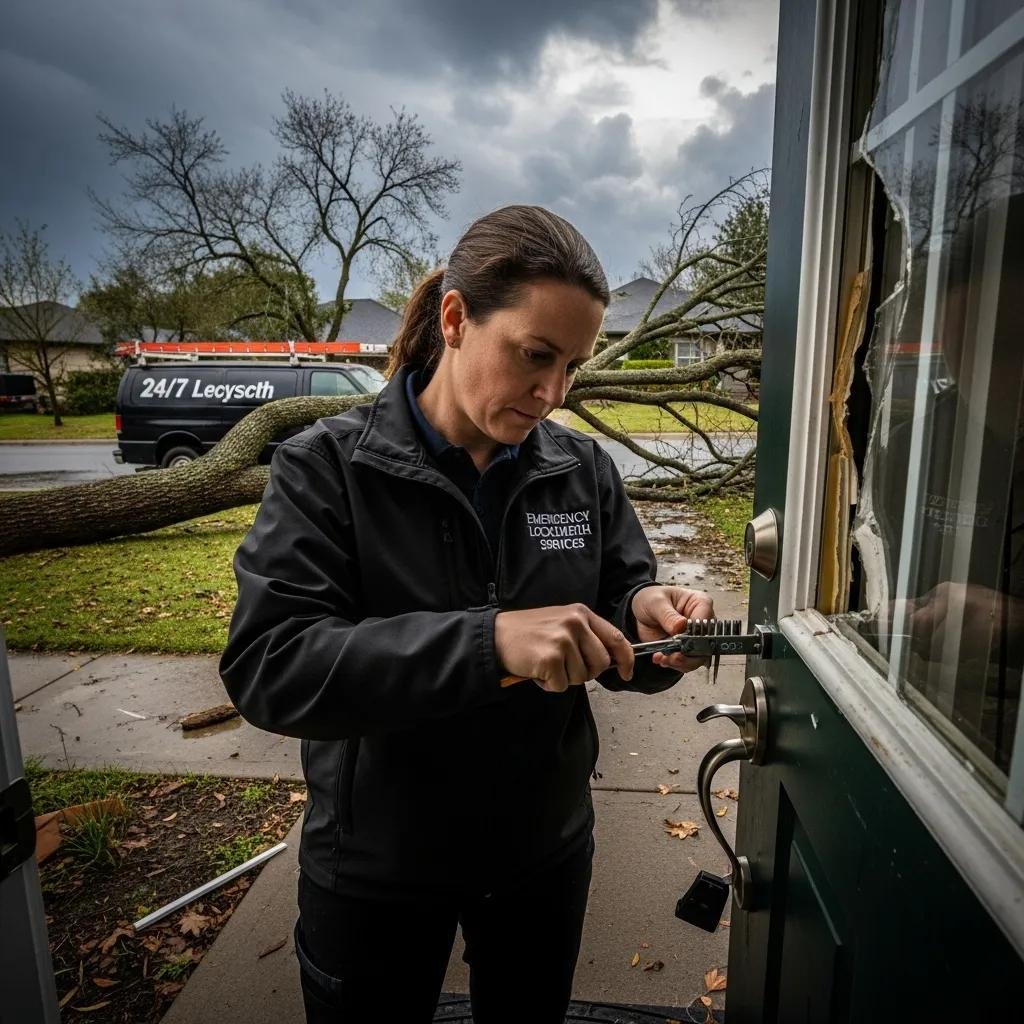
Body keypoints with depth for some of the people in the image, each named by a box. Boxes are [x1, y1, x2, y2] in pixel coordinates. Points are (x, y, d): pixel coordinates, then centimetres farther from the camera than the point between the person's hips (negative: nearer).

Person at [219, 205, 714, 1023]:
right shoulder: (328, 467, -17)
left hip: (545, 847, 4)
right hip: (374, 869, -2)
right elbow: (266, 667, -26)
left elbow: (619, 614, 0)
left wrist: (646, 622, -24)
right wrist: (489, 640, -37)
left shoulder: (584, 469, -7)